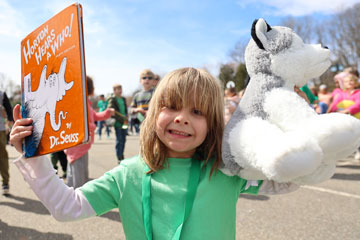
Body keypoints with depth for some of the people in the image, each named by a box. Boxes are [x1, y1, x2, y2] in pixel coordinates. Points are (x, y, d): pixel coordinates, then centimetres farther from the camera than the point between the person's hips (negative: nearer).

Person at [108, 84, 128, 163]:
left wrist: (126, 117, 3)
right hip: (117, 123, -6)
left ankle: (122, 156, 22)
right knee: (119, 140, -4)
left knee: (123, 140, 10)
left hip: (124, 122, 6)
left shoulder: (123, 99, 15)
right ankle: (119, 158, 2)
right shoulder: (112, 99, -5)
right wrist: (120, 118, -21)